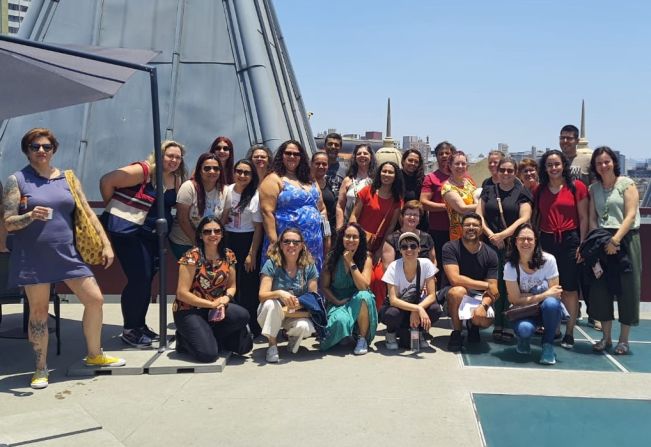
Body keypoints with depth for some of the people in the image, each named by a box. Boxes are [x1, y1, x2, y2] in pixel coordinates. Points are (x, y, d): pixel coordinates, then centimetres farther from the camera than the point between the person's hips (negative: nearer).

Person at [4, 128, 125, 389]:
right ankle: (41, 368, 21)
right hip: (33, 258, -3)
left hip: (67, 253, 3)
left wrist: (105, 244, 4)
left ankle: (94, 355, 22)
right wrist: (29, 216, -25)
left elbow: (88, 214, 9)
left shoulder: (67, 178, 8)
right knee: (38, 312, 4)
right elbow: (8, 223, -5)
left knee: (95, 300, 2)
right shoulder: (16, 181, -1)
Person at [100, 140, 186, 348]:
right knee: (139, 280, -7)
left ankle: (140, 325, 28)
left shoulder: (178, 180, 5)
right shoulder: (143, 171, -16)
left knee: (147, 281, 13)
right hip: (130, 232, -7)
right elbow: (106, 181, -19)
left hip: (155, 236, 7)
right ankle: (129, 330, 8)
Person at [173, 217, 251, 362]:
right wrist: (212, 304, -17)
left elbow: (232, 285, 10)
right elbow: (182, 293, -16)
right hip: (189, 311, -5)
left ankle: (207, 336, 0)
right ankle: (186, 339, 9)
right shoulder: (192, 257, -14)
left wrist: (226, 297, -14)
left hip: (216, 308, 6)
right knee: (208, 354, -25)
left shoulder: (228, 255, 2)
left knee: (242, 316, -25)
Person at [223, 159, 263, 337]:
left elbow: (258, 228, -10)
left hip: (247, 241, -5)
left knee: (248, 286, -1)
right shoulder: (228, 190, 3)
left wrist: (252, 254, -12)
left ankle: (253, 327, 10)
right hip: (229, 240, 5)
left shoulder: (255, 196, -12)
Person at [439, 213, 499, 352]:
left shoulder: (490, 254, -6)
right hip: (451, 293, -2)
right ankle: (456, 334, -12)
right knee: (459, 291, -38)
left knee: (486, 320, -29)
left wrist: (483, 305, -31)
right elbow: (455, 279, -24)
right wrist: (486, 285, -22)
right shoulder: (450, 248, -14)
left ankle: (473, 325, 13)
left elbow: (492, 289, -10)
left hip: (478, 295, 2)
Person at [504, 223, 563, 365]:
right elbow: (516, 300, -13)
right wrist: (545, 294, -19)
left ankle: (548, 345, -9)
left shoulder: (548, 260, -16)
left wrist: (530, 298, -22)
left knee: (551, 303, -34)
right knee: (524, 329, -34)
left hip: (547, 310, 1)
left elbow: (555, 294, -10)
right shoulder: (510, 266, -15)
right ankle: (524, 339, 7)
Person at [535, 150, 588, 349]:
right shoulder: (540, 190, 9)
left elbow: (583, 218, -2)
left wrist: (582, 245, -7)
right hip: (546, 241, 3)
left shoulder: (576, 186, -1)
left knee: (569, 288, 1)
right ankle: (550, 328, 19)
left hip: (570, 241, -3)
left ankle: (569, 333, 10)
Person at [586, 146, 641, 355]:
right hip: (602, 242, 4)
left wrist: (615, 240, -18)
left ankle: (624, 339, 11)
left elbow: (631, 215, -10)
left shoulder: (626, 183, -2)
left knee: (626, 289, 0)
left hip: (625, 239, -4)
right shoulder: (594, 188, 11)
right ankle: (606, 337, 16)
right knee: (601, 288, 4)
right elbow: (592, 218, 7)